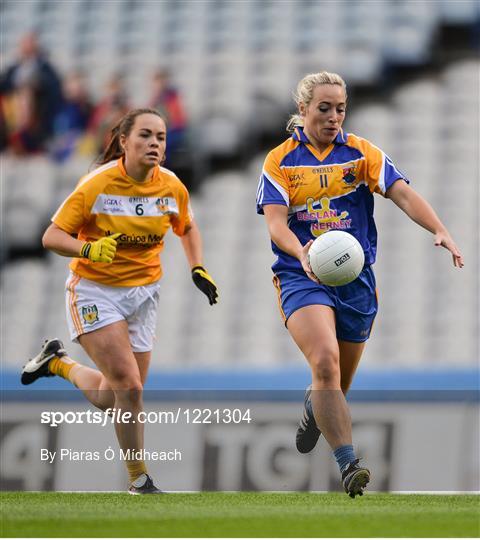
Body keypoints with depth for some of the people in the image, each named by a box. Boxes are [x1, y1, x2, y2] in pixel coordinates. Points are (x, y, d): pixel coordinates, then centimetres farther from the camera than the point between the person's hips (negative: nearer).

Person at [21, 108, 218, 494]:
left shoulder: (172, 187, -4)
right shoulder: (97, 185, -17)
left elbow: (187, 228, 17)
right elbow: (52, 236, -15)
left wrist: (198, 269, 3)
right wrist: (88, 249, -33)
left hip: (143, 291, 5)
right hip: (95, 290, -5)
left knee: (111, 399, 7)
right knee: (128, 386, -17)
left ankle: (59, 363, 35)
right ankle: (139, 480, -3)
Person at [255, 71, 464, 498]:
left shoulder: (362, 153, 3)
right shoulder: (280, 161, 1)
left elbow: (402, 193, -9)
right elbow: (275, 221, -9)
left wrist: (440, 230, -27)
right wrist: (301, 252, -30)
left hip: (356, 280, 3)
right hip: (301, 278, -3)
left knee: (338, 384, 12)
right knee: (325, 361, -26)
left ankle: (313, 407, 51)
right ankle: (349, 465, -29)